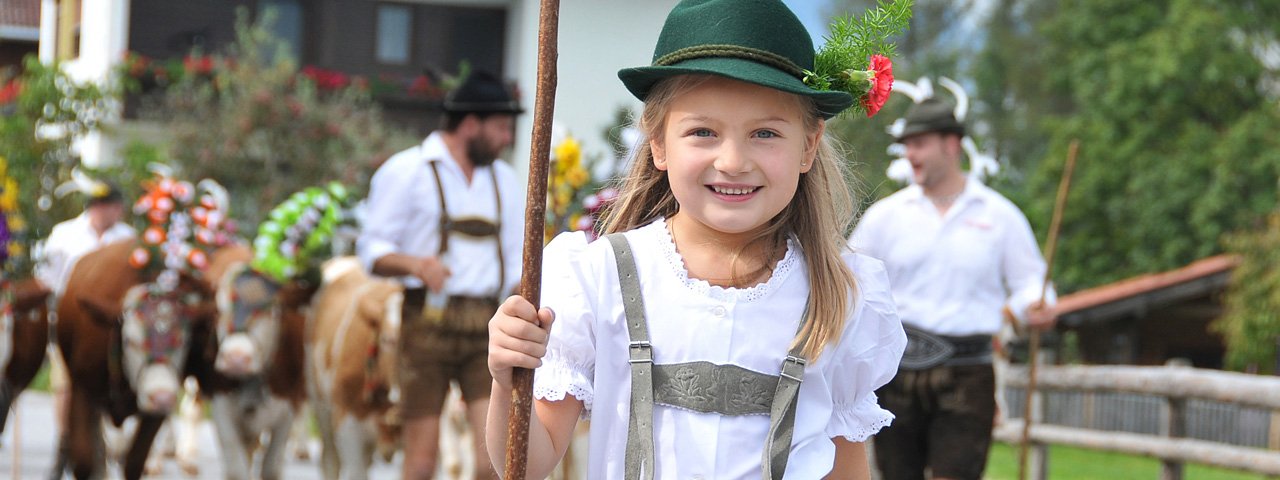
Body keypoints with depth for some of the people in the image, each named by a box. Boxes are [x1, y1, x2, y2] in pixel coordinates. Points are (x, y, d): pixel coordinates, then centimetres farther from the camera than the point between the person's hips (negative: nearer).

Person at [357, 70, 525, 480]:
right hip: (427, 321, -4)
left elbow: (517, 261, 20)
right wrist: (416, 264, -23)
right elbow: (372, 251, -3)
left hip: (486, 325, 4)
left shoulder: (504, 180, 16)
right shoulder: (407, 171, 0)